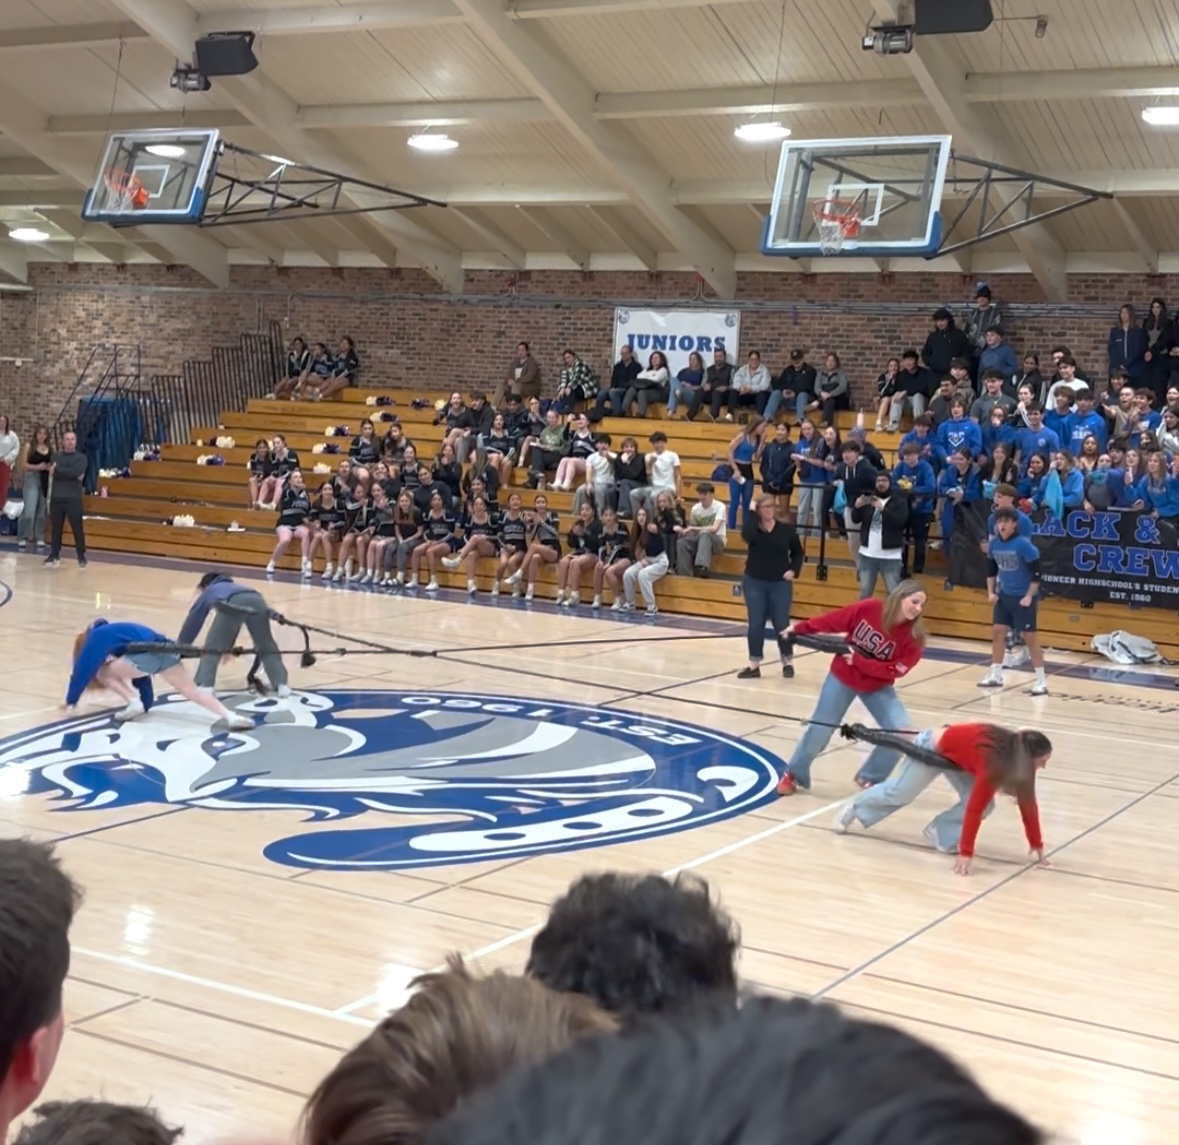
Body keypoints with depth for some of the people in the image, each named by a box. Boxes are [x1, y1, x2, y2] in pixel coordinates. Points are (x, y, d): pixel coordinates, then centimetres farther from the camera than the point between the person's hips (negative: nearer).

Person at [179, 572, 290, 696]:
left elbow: (192, 620, 43)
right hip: (257, 601, 4)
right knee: (267, 648, 18)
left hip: (233, 604, -4)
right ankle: (281, 685, 7)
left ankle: (204, 686, -2)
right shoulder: (234, 587, 50)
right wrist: (229, 647, 69)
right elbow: (233, 622, 58)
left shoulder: (208, 592, 39)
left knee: (212, 649, 10)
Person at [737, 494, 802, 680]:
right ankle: (754, 665, 9)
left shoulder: (787, 529, -1)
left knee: (781, 623, 4)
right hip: (754, 582, 0)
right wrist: (752, 513, -19)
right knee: (755, 624, 3)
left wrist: (794, 570, -6)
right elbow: (747, 536, -26)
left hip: (780, 583, 0)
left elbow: (797, 552, 9)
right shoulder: (752, 527, -2)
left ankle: (787, 662, 19)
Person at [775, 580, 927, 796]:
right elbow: (832, 621, -10)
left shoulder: (913, 638, -20)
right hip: (842, 677, -1)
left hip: (878, 687, 1)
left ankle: (871, 779, 8)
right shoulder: (869, 608, -22)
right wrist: (799, 628, -3)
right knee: (819, 730, 4)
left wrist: (859, 661, -26)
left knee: (901, 731, -14)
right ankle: (793, 775, 28)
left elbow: (894, 670, -23)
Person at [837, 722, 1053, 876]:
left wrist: (1036, 845, -9)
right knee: (898, 793, 14)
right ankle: (855, 808, 41)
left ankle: (940, 833, 12)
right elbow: (974, 808, -41)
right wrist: (966, 853, -41)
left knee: (985, 804, -8)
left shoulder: (1018, 756, -19)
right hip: (934, 748, -7)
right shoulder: (994, 762, -41)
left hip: (960, 758, 7)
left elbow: (1028, 802, -10)